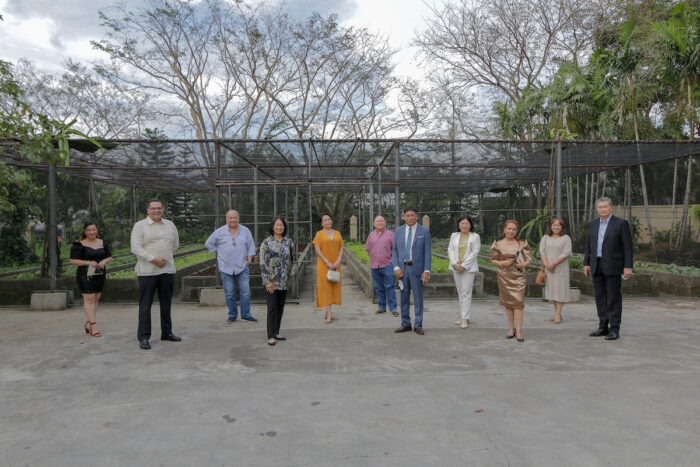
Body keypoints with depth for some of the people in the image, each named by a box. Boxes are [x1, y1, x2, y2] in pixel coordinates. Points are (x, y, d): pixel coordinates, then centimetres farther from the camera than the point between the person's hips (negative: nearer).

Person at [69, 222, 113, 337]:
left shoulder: (103, 243, 11)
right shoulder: (79, 245, -3)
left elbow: (109, 257, 13)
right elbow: (73, 260, -7)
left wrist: (104, 262, -9)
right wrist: (88, 262, -18)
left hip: (100, 275, 5)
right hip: (85, 275, -5)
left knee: (96, 299, 7)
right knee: (89, 298, -9)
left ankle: (88, 323, 21)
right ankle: (93, 326, -11)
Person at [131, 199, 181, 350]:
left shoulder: (170, 225, 13)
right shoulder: (139, 226, -3)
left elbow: (175, 244, 21)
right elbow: (135, 248, -11)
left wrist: (165, 257, 10)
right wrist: (153, 259, -17)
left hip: (167, 270, 5)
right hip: (147, 271, -5)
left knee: (166, 303, 13)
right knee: (145, 305, -2)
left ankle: (166, 332, 25)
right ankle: (143, 337, 4)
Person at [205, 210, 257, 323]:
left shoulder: (245, 231, 6)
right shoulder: (220, 232, 2)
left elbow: (251, 247, 13)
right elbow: (209, 243, 13)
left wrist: (249, 259, 2)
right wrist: (219, 254, 9)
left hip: (242, 267, 1)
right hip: (226, 268, -1)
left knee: (245, 292, -2)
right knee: (229, 294, 4)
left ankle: (246, 314, 10)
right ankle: (232, 315, 16)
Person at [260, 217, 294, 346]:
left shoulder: (289, 242, 7)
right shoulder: (266, 242, -5)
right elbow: (263, 262, -9)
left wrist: (291, 276, 10)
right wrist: (268, 281, -14)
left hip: (284, 281, 4)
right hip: (271, 280, -4)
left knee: (280, 306, 10)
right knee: (272, 306, -6)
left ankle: (276, 332, 21)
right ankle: (271, 336, -1)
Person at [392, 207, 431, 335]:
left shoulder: (424, 231, -2)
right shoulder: (398, 231, 6)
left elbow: (427, 252, -4)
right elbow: (394, 250, 8)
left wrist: (427, 271, -11)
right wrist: (396, 267, -5)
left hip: (417, 269, -3)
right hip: (402, 268, 3)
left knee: (418, 298, 3)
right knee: (404, 297, 9)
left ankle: (418, 325, 14)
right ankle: (405, 324, 20)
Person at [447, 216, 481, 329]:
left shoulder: (475, 236, 0)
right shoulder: (454, 236, 12)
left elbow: (475, 252, -7)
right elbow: (450, 250, 6)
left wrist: (464, 265, -13)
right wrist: (455, 264, -9)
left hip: (469, 268, -4)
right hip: (456, 268, 4)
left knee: (466, 293, -8)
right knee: (460, 293, 9)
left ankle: (465, 319, -6)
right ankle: (462, 316, 15)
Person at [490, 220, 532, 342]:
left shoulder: (522, 243, 3)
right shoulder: (498, 244, 4)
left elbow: (529, 259, 6)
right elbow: (493, 260, 6)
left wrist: (523, 264, -14)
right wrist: (502, 263, -12)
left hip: (518, 275, -1)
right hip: (504, 276, 1)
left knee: (518, 301, -9)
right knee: (508, 302, 7)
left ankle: (519, 331, -6)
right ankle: (511, 328, 19)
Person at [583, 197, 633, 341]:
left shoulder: (621, 223, -4)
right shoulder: (592, 224, 11)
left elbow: (628, 247, -7)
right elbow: (588, 246, 14)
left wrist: (628, 267, -12)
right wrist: (586, 263, 8)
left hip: (613, 267, -5)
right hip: (596, 266, 5)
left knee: (614, 298, -2)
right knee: (600, 298, 9)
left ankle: (614, 329, 4)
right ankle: (603, 327, 17)